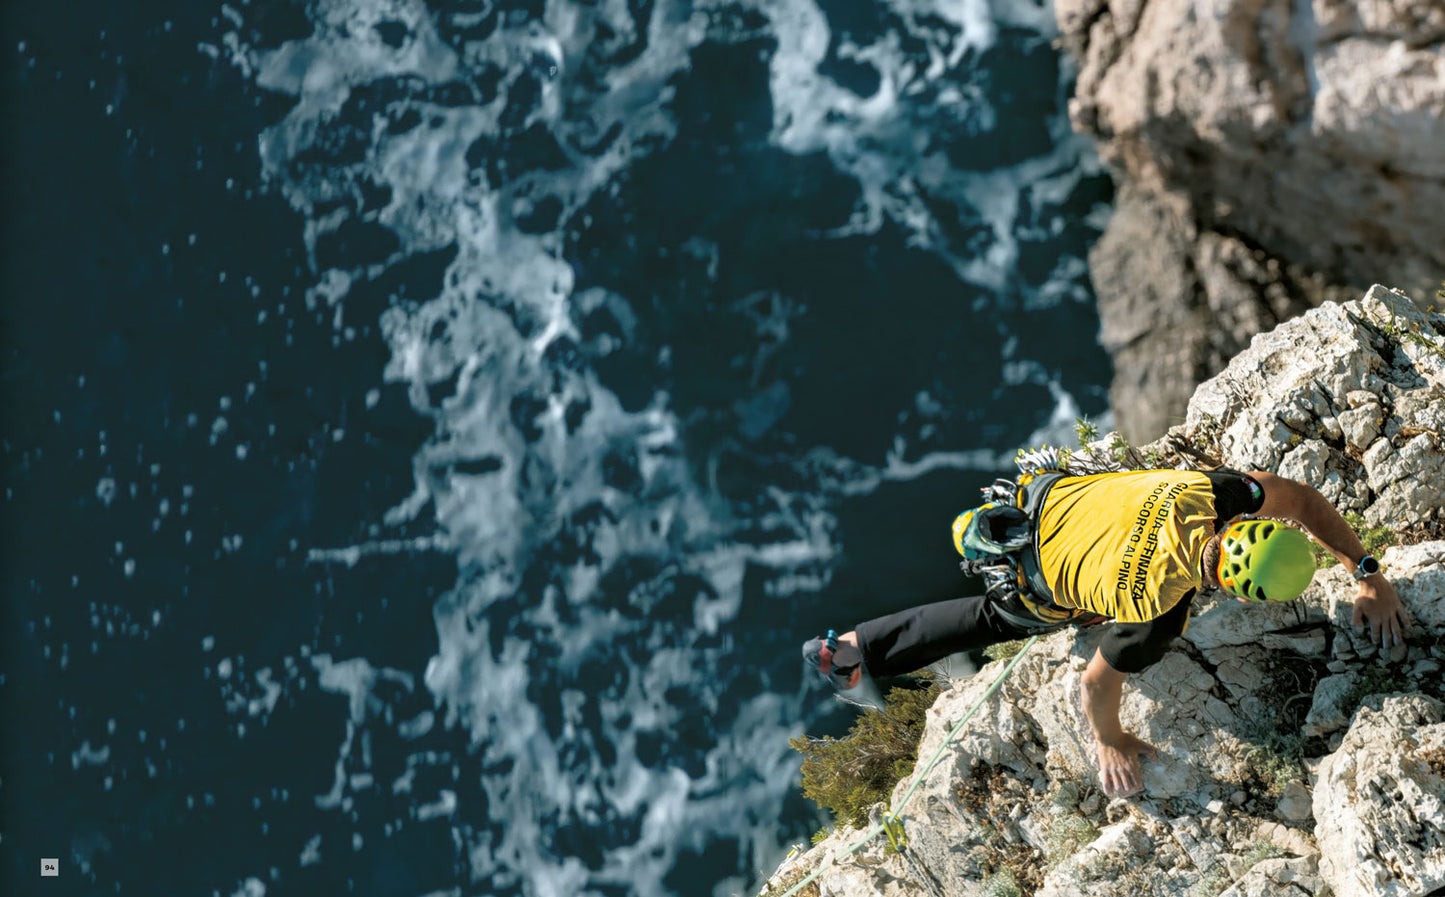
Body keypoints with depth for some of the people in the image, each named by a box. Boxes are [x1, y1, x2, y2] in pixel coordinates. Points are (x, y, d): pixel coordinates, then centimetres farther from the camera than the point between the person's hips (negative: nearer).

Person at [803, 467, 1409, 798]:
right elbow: (1097, 684, -26)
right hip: (1035, 586, -4)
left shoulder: (1206, 495, -31)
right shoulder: (1156, 609, -42)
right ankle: (851, 651, 38)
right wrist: (1109, 740, -6)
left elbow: (1297, 499, -12)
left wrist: (1366, 574, -10)